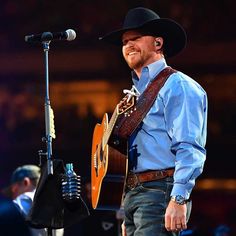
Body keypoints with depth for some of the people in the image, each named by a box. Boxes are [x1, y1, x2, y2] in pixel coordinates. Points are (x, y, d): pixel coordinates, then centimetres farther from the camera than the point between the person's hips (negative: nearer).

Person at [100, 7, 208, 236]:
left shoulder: (177, 86, -4)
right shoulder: (136, 93, 23)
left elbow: (189, 150, -14)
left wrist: (178, 200, -24)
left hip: (160, 193, -9)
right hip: (132, 196, 9)